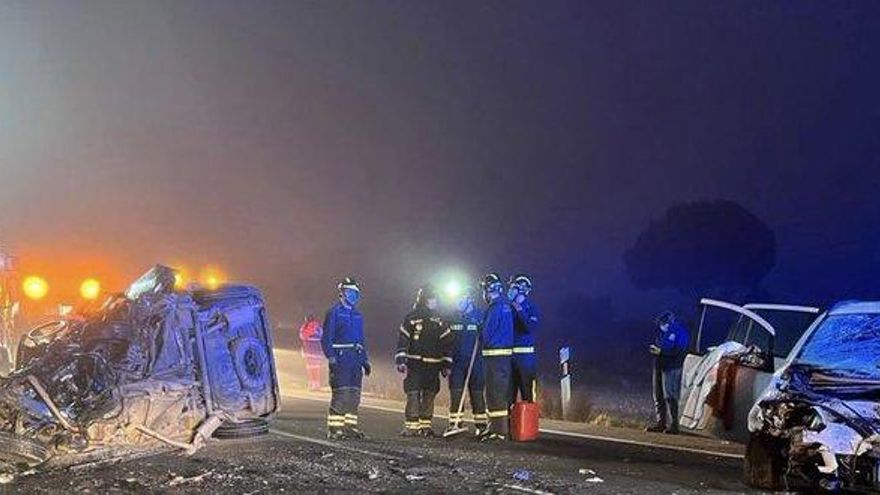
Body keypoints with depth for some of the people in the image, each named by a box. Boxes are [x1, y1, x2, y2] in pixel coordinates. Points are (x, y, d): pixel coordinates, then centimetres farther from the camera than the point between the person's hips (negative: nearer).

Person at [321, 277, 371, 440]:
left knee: (354, 394, 7)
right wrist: (331, 358, -17)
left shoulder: (357, 315, 18)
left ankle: (350, 426, 13)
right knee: (340, 394, -11)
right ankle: (334, 428, -8)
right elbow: (326, 338, -8)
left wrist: (365, 360, 17)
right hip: (340, 359, -7)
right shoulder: (334, 312, -3)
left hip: (356, 359, 7)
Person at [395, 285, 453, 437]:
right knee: (413, 394, -9)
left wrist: (446, 364, 9)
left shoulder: (439, 321, 10)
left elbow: (447, 343, 13)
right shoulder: (412, 318, 1)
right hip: (415, 364, -4)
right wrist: (400, 360, -10)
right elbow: (402, 339, -2)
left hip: (433, 365, 4)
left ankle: (425, 425, 11)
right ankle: (411, 425, -7)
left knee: (429, 395, 5)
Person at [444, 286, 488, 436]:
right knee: (456, 392, 0)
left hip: (475, 361, -2)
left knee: (477, 393, 1)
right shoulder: (452, 317, 7)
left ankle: (481, 424, 7)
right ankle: (455, 423, 5)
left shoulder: (480, 316, 0)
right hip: (456, 362, 2)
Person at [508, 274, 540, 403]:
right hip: (508, 355, 4)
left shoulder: (531, 308, -1)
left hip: (525, 356, -4)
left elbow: (532, 327, -17)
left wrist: (520, 310, -21)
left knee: (527, 393, -1)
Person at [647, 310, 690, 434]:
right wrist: (654, 348, 2)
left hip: (671, 367, -8)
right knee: (658, 396, 10)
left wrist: (661, 352, -22)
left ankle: (673, 425, -7)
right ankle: (660, 422, 17)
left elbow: (680, 351, -18)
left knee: (670, 396, -10)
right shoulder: (662, 330, 12)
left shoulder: (681, 332, -11)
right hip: (659, 365, 8)